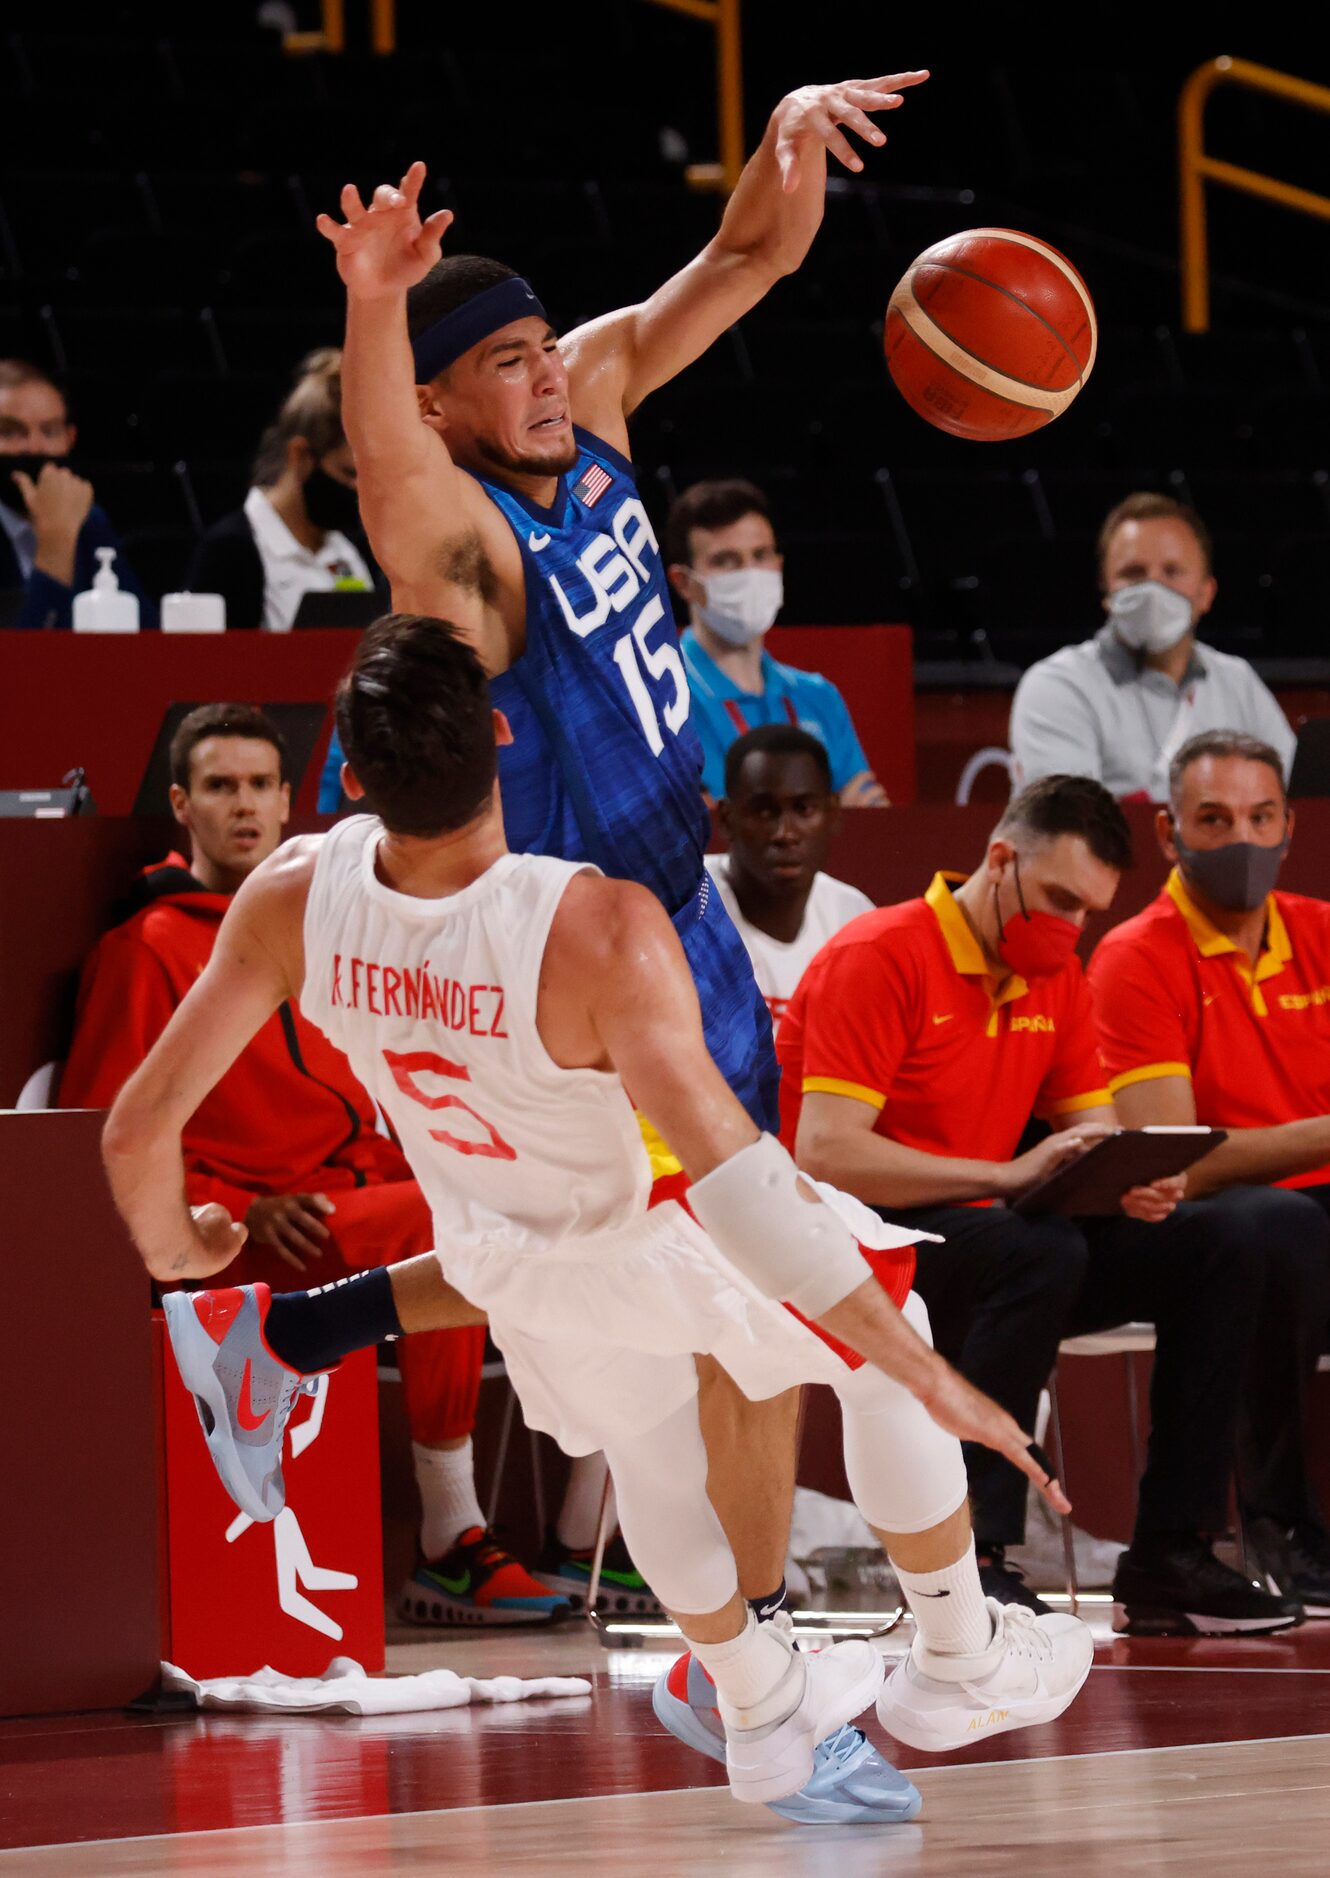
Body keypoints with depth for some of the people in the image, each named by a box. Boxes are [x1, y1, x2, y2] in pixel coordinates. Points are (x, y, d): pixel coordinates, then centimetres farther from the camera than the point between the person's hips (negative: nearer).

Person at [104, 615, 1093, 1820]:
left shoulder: (294, 902, -29)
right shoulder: (600, 932, -43)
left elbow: (138, 1131, -20)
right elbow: (732, 1184, -46)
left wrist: (177, 1258, 3)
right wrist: (927, 1376, -40)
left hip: (507, 1247, 4)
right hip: (655, 1227, -4)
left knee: (650, 1451, 31)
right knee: (883, 1356, 23)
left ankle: (761, 1716, 50)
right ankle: (961, 1667, 38)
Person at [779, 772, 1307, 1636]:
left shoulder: (1055, 975, 12)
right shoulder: (880, 958, -13)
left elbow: (1095, 1125, 14)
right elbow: (825, 1155, -23)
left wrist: (1136, 1181, -13)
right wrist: (1009, 1175, -30)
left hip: (992, 1252, 8)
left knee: (1231, 1237, -7)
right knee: (1042, 1251, -37)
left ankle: (1169, 1558, -11)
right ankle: (973, 1562, -35)